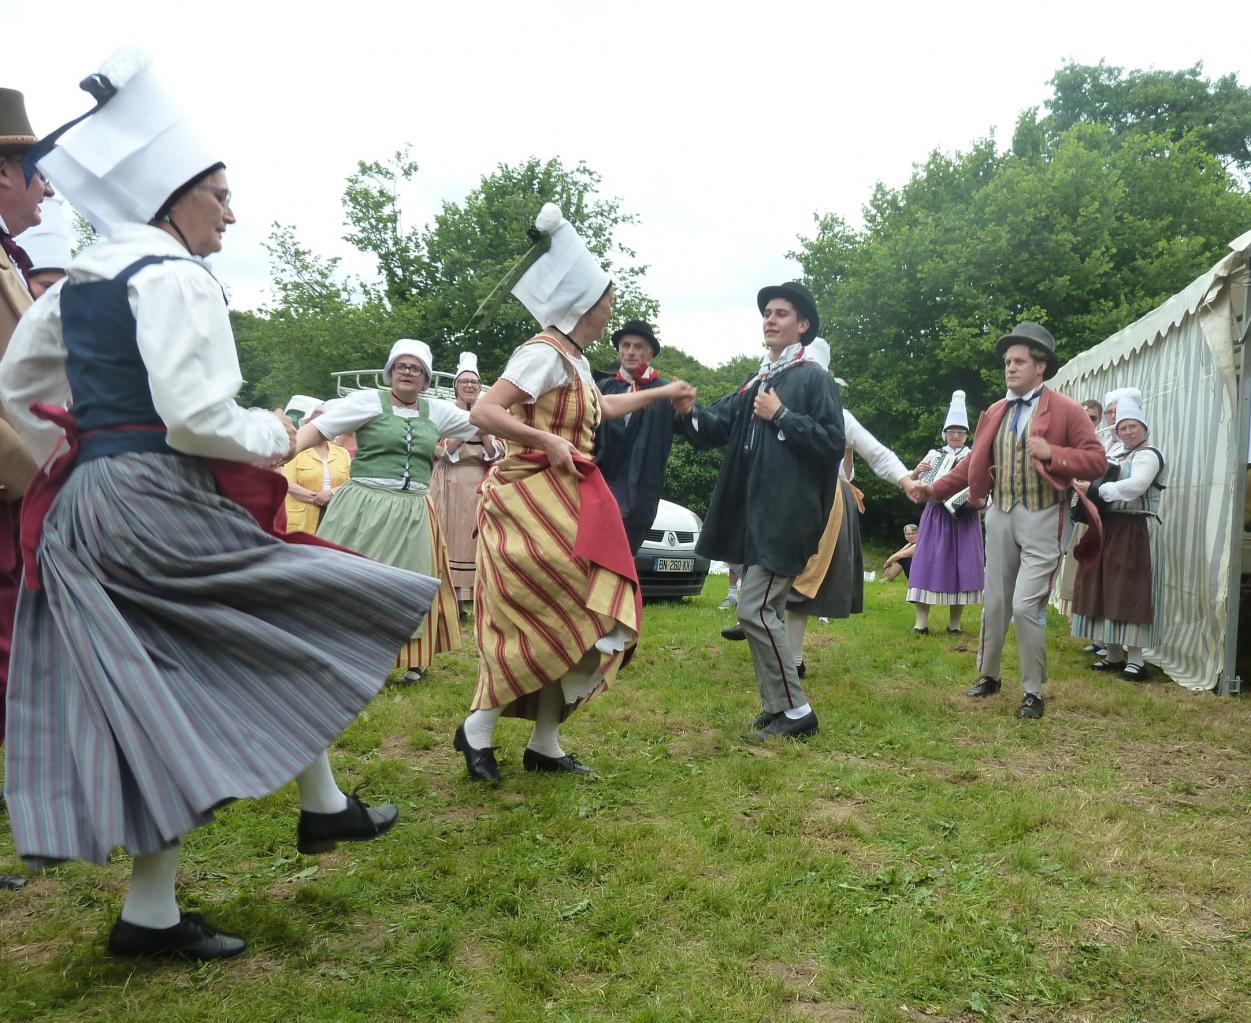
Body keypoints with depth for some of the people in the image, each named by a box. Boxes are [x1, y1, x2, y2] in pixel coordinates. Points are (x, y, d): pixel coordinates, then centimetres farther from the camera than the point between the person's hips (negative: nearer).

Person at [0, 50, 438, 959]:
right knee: (297, 622, 8)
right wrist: (274, 435, -4)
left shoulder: (76, 282, 16)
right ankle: (324, 808, 18)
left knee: (167, 709, 11)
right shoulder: (173, 276, -12)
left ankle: (151, 911, 17)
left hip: (86, 506, 9)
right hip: (157, 508, -9)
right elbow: (195, 415, -21)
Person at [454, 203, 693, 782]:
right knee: (539, 624, -7)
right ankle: (477, 729, 8)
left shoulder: (573, 360, 15)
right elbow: (483, 412, -23)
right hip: (532, 501, -9)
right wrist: (548, 441, -24)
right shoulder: (544, 353, -14)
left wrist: (661, 394, 41)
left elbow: (600, 407, 35)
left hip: (565, 505, 9)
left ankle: (545, 745, 16)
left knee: (565, 625, 9)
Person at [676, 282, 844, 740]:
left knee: (755, 609, -11)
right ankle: (776, 709, 21)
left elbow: (833, 442, -13)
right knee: (767, 611, 11)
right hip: (754, 514, 8)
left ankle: (796, 711, -1)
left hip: (785, 516, -8)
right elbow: (716, 426, 10)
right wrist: (688, 412, -11)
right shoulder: (757, 383, 18)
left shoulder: (815, 378, -5)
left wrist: (781, 417, -14)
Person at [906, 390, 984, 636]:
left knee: (962, 566, 0)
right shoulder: (934, 455, 8)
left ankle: (954, 623, 9)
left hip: (965, 519, 0)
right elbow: (914, 485, 7)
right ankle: (921, 622, -5)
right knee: (929, 564, -5)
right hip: (936, 517, 0)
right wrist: (917, 472, -15)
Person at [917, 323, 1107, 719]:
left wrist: (1052, 453, -21)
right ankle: (988, 676, 29)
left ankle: (1033, 692, 5)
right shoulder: (994, 413, 11)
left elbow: (1096, 460, -6)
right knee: (994, 603, 12)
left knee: (1025, 606, -10)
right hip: (1000, 518, 5)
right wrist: (935, 489, 4)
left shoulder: (1066, 410, -4)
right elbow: (973, 463, 13)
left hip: (1042, 521, -5)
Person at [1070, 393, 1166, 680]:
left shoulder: (1148, 455, -7)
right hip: (1107, 530, 9)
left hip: (1132, 532, -9)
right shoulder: (1117, 457, 20)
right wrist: (1085, 486, -4)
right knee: (1105, 590, 9)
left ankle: (1135, 658, -5)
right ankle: (1113, 653, 17)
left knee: (1128, 592, -9)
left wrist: (1097, 489, -19)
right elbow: (1096, 482, 17)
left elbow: (1135, 486, -25)